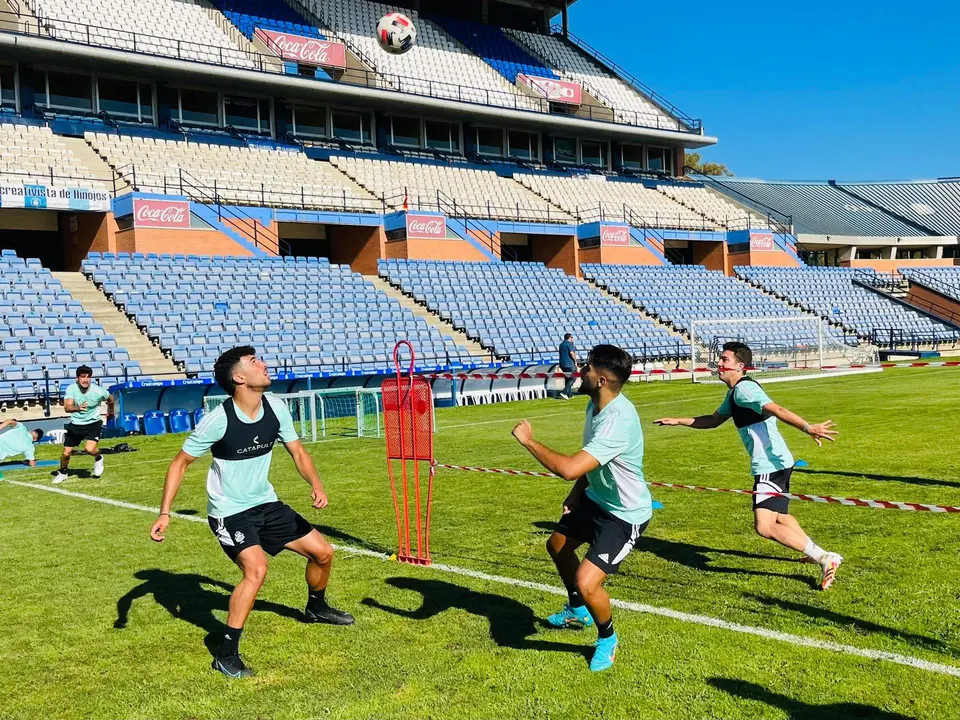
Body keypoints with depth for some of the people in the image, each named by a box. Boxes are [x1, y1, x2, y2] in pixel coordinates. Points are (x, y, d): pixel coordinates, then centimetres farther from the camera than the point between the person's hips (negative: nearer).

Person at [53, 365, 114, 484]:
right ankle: (62, 473, 37)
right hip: (75, 424, 2)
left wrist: (110, 411, 23)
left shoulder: (98, 391, -18)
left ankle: (98, 458, 10)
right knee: (66, 453, 6)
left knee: (90, 448, -26)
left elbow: (110, 399, 5)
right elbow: (67, 407, -30)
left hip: (93, 423, -2)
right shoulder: (71, 389, -16)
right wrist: (78, 408, -51)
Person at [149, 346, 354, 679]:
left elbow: (298, 452, 2)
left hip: (266, 504, 6)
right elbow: (180, 463, -13)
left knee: (323, 552, 9)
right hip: (228, 512, -6)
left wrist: (316, 485, -16)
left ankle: (316, 607, 41)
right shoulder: (218, 420, -23)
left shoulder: (276, 408, -8)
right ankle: (226, 654, -13)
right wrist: (164, 513, -19)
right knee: (257, 569, -29)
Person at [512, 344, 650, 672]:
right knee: (557, 545, 26)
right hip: (597, 499, 10)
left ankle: (607, 638, 14)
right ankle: (577, 611, 52)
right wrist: (577, 492, 9)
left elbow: (568, 469, -44)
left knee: (586, 582, -20)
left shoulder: (618, 421, -37)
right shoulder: (596, 404, -5)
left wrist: (529, 440, -32)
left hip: (625, 515, -10)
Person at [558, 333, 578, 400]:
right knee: (572, 378, -5)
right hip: (569, 364, -9)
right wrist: (575, 361, -7)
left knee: (567, 379, 13)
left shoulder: (561, 344, 18)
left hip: (562, 364, 9)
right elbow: (571, 353, -19)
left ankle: (569, 394, 13)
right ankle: (564, 392, -17)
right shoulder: (569, 343, -9)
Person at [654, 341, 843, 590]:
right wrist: (677, 421, 31)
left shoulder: (744, 388, -14)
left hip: (771, 465, -11)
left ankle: (825, 559, -11)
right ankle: (819, 553, 37)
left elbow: (776, 410, -29)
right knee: (778, 517, 27)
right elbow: (714, 420, 31)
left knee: (765, 527, -18)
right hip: (774, 464, 11)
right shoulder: (734, 393, 17)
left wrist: (807, 427, -42)